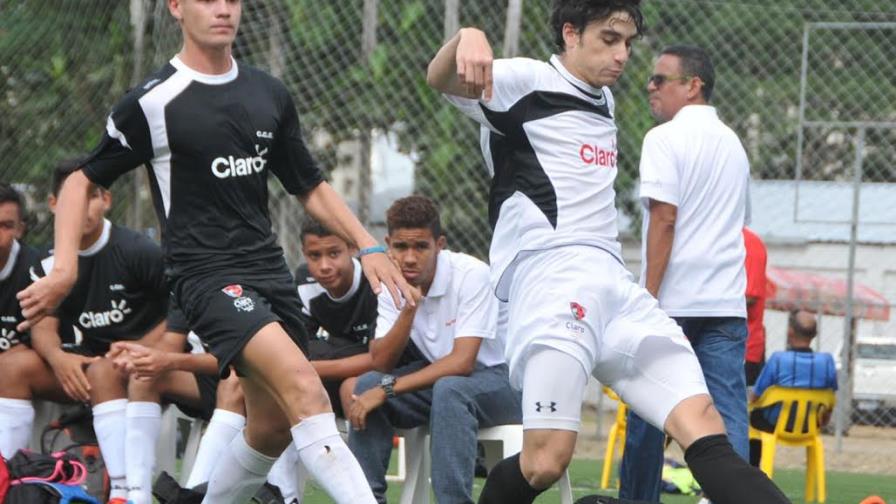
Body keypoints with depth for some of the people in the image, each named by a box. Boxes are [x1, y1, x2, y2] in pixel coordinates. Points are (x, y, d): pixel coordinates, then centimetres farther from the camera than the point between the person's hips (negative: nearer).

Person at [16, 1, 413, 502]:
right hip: (207, 274, -7)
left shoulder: (270, 95, 11)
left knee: (274, 426, 8)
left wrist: (368, 247, 8)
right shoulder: (152, 102, -6)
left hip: (269, 268, 7)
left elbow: (311, 187, 20)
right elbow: (82, 182, 2)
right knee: (304, 386, -25)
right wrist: (64, 269, -10)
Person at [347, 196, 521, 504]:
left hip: (499, 380, -6)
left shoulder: (470, 274, -23)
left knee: (448, 389, -36)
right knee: (368, 384, -17)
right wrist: (408, 308, -26)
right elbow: (381, 364, -12)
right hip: (437, 378, 6)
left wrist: (388, 389, -30)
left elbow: (462, 362, -29)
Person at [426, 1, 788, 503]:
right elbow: (441, 79, -17)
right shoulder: (526, 81, 2)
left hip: (615, 283, 7)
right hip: (549, 273, -7)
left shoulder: (604, 100, 26)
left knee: (704, 425, -11)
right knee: (547, 461, -18)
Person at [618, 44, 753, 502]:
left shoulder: (665, 138, -5)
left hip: (673, 300, -6)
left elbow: (664, 220, -13)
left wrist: (648, 299, -15)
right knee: (728, 417, -4)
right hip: (727, 304, 6)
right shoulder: (733, 143, 18)